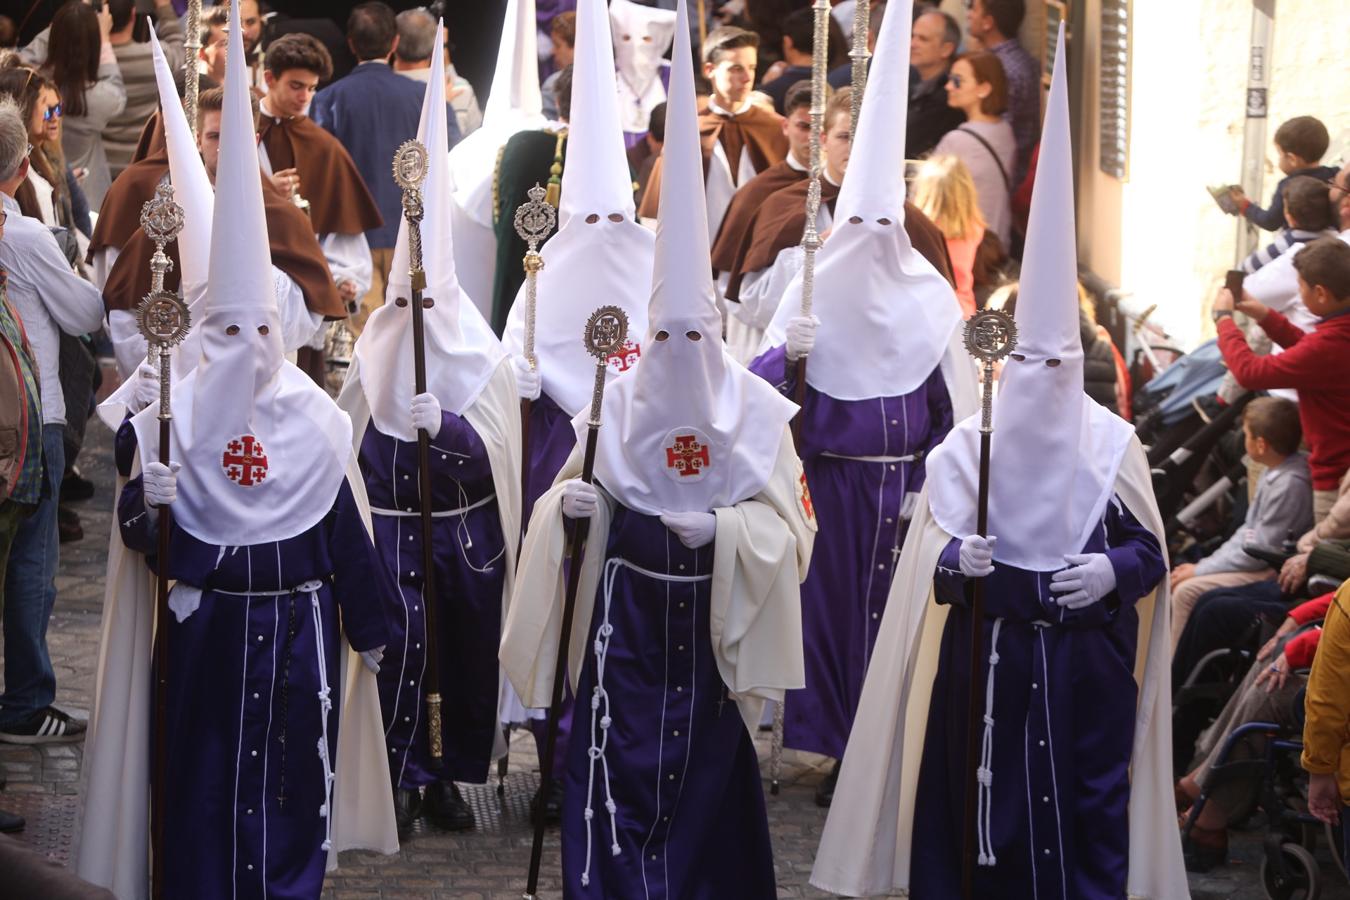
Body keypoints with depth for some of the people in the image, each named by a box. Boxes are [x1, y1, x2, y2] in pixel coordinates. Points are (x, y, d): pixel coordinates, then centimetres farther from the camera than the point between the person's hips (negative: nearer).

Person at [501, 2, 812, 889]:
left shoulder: (759, 410, -6)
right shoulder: (616, 400, -2)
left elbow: (789, 525, -6)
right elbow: (575, 497, 7)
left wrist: (721, 529, -23)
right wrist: (568, 505, -16)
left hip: (716, 618, -1)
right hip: (626, 612, 1)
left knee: (708, 775, 7)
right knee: (616, 773, -3)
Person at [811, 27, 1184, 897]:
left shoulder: (1113, 442, 2)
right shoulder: (969, 445, 0)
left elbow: (1152, 549, 6)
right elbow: (932, 555, -2)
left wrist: (1114, 570, -15)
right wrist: (956, 559, -24)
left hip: (1089, 657, 1)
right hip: (989, 654, -1)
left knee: (1090, 797, 1)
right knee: (981, 795, -2)